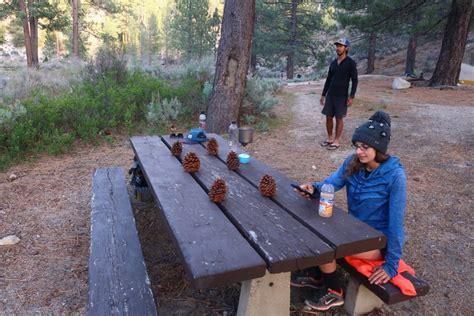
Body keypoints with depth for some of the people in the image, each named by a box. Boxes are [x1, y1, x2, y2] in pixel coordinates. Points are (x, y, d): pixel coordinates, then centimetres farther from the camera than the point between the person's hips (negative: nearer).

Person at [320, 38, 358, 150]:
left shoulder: (351, 63, -7)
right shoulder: (333, 63, 9)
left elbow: (354, 80, -8)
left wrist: (351, 97, -14)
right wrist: (323, 94, 12)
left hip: (342, 96, -5)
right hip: (330, 94, 5)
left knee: (339, 118, 1)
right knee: (328, 117, 7)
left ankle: (336, 141, 10)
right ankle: (330, 138, 21)